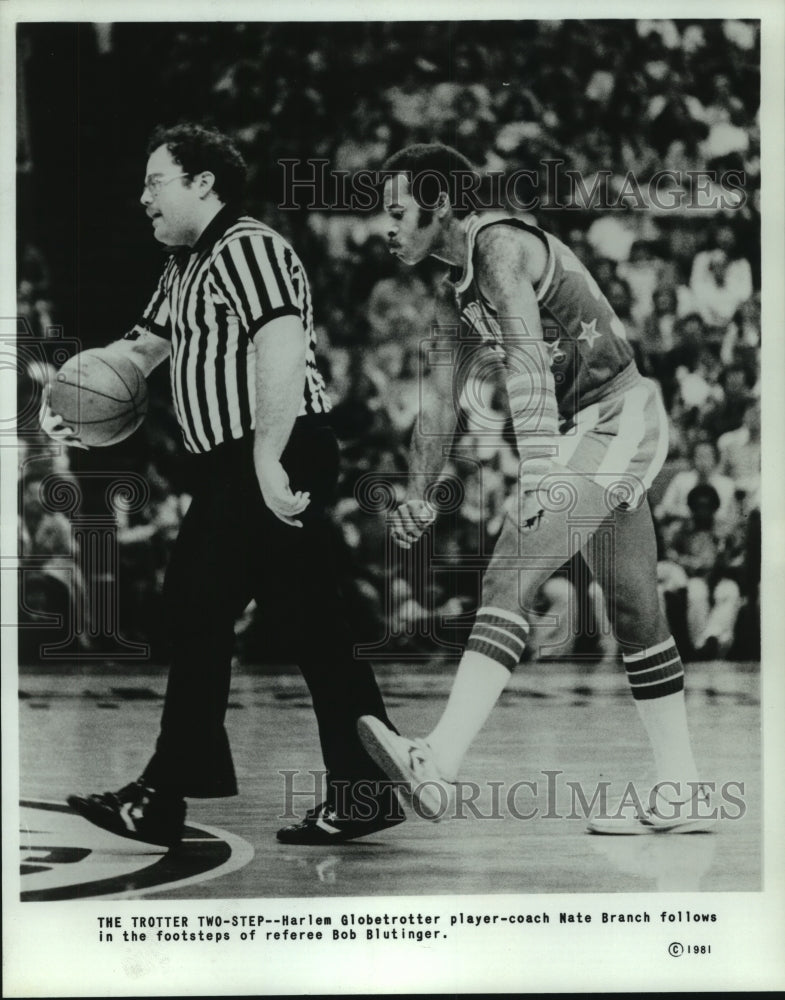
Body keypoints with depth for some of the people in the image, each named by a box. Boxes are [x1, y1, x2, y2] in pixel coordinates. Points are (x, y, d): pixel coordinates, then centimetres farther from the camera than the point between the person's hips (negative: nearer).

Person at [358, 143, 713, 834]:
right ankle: (682, 793, 19)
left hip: (617, 423, -10)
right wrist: (419, 494, 15)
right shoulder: (458, 294, 14)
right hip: (591, 434, 10)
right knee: (635, 614, 12)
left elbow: (529, 365, -27)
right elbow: (440, 400, 19)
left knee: (509, 580, -21)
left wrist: (537, 474, -35)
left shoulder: (501, 246, -15)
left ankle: (438, 766, -29)